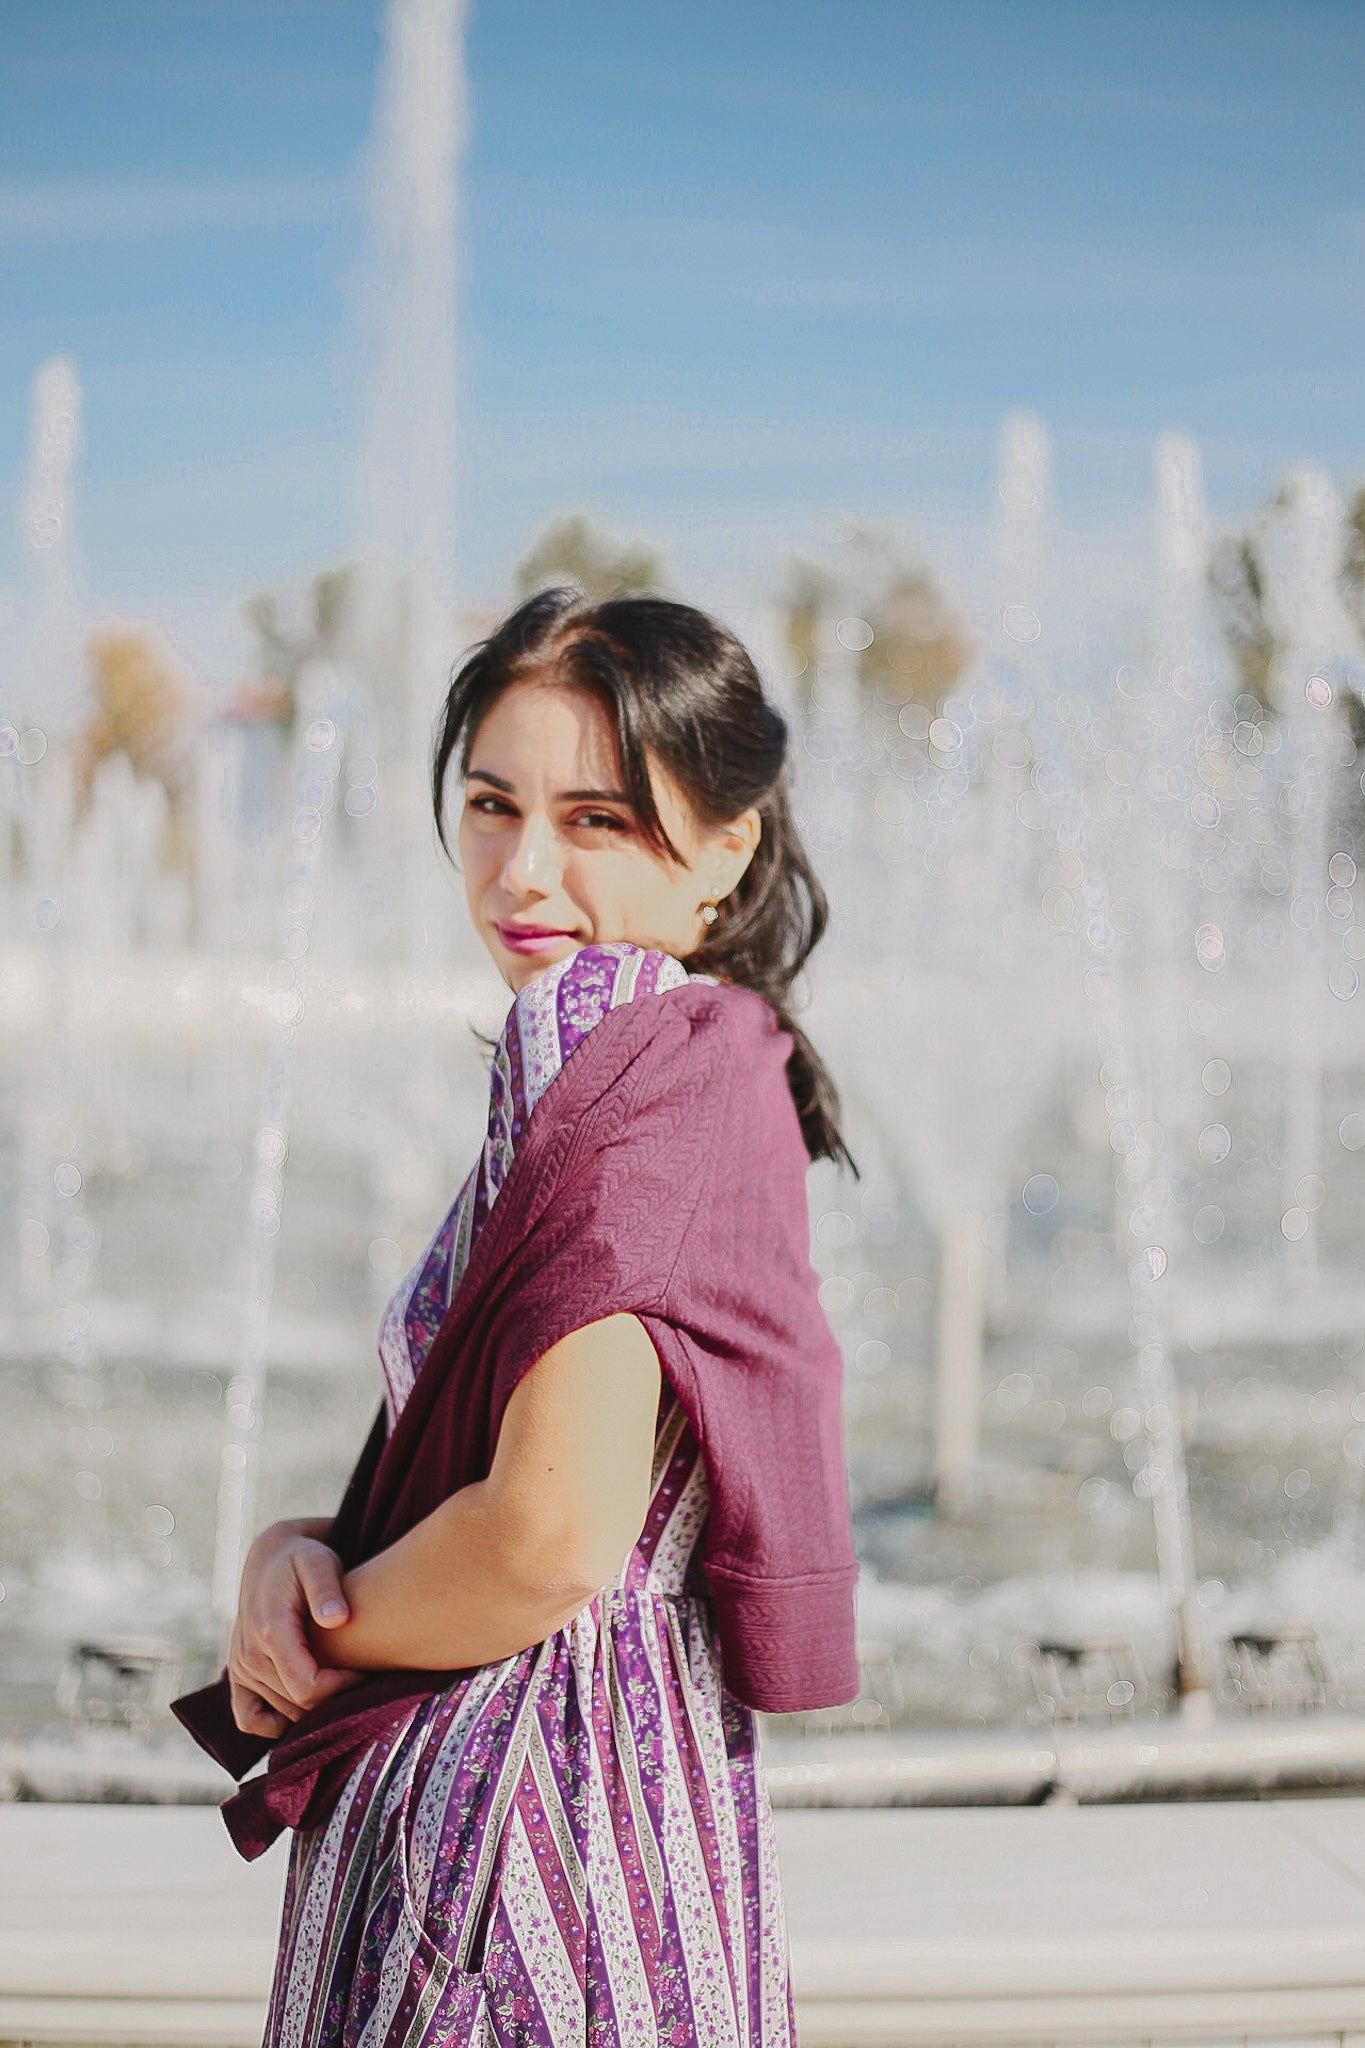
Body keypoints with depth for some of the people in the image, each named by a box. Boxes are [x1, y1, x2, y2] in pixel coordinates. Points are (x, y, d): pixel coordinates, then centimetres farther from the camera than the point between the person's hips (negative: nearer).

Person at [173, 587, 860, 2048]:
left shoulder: (641, 1085, -19)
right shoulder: (708, 1060, 11)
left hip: (532, 1822, -9)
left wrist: (322, 1625, -8)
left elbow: (554, 1539, -26)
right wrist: (303, 1550, -3)